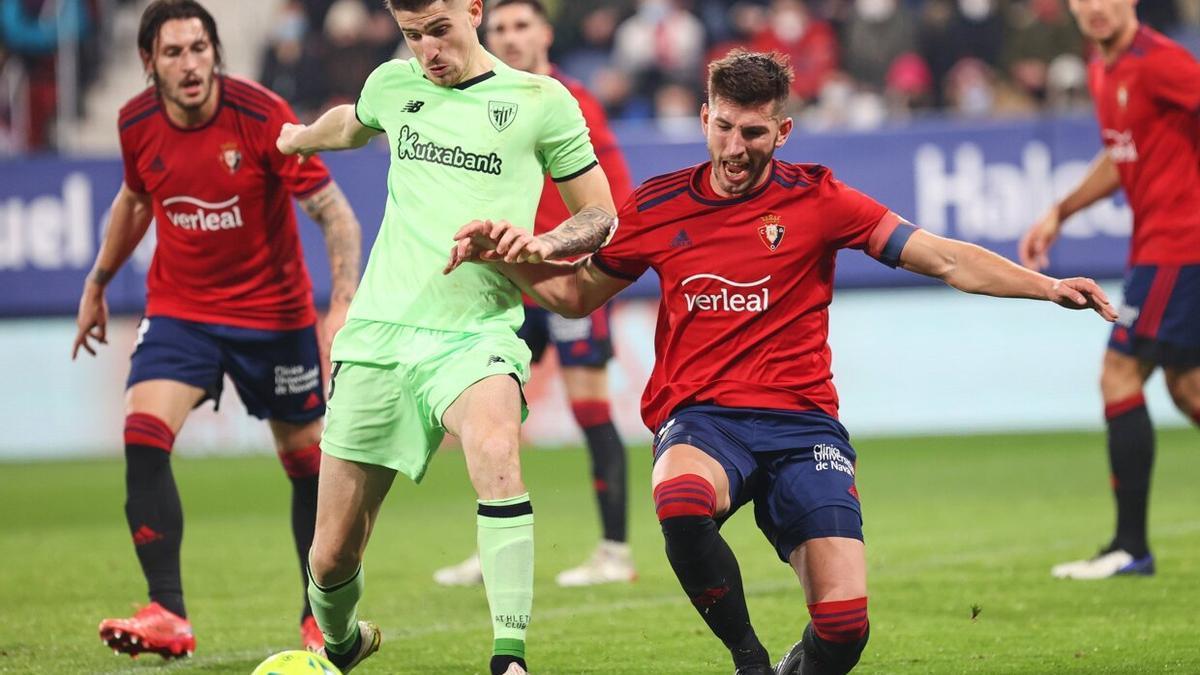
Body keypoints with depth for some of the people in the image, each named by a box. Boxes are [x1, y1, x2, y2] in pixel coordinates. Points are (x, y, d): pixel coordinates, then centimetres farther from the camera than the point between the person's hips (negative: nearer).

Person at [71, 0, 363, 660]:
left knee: (307, 458, 6)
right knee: (143, 433, -19)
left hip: (274, 313, -2)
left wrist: (343, 306, -31)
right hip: (178, 305, 2)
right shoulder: (137, 124, -7)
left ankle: (321, 617, 25)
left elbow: (335, 214, -19)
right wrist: (97, 284, 22)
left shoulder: (262, 116, -20)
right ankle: (167, 616, -19)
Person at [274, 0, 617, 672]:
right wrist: (299, 138, 56)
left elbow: (601, 218, 7)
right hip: (380, 328, 3)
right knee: (332, 557, 3)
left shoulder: (540, 101, 1)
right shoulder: (394, 86, 11)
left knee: (494, 445, -38)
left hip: (476, 333, -3)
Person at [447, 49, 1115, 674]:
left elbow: (946, 259, 1)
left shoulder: (815, 199, 3)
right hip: (698, 418, 0)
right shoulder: (658, 207, 9)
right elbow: (577, 294, 23)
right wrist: (508, 253, 5)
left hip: (800, 420, 0)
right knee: (682, 501, -39)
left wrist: (1047, 286, -12)